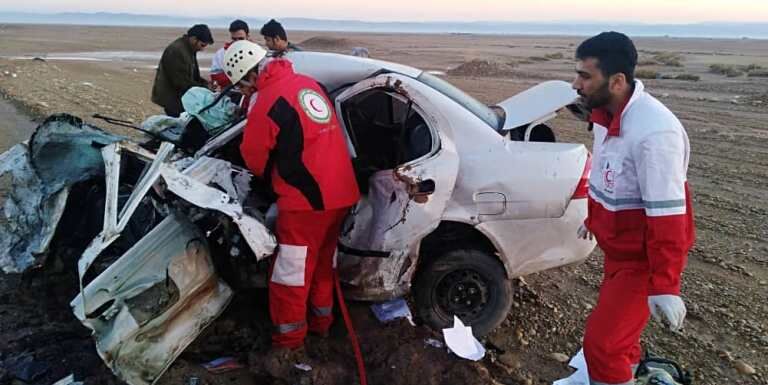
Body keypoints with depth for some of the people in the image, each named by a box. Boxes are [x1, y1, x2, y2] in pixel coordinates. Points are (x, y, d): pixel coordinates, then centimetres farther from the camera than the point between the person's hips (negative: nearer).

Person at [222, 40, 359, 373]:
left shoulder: (267, 103, -15)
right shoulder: (308, 83, 8)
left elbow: (253, 158, -1)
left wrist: (273, 177, 18)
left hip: (305, 200, -8)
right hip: (340, 192, 9)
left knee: (291, 274, 5)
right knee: (323, 261, 22)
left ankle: (288, 340, 18)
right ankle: (321, 320, 38)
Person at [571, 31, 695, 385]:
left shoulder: (654, 131, -30)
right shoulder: (606, 113, -1)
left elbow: (667, 215, -29)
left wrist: (664, 286, -25)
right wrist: (594, 217, 27)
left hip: (643, 259, -9)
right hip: (619, 248, 9)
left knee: (602, 343, -5)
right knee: (617, 330, 26)